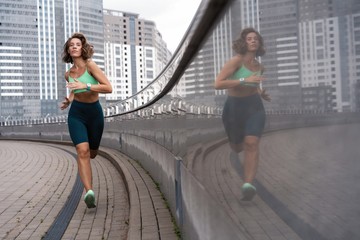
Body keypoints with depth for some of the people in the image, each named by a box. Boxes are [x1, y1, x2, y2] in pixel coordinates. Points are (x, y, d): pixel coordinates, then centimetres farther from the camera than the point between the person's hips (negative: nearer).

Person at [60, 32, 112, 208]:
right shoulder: (68, 74, 7)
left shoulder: (90, 65, -9)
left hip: (95, 112, -1)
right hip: (76, 114, 2)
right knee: (83, 151, -19)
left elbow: (109, 88, -18)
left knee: (92, 153, 14)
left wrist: (85, 86, -25)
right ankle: (89, 191, -24)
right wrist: (68, 101, 4)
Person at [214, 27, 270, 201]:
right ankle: (235, 151, 56)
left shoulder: (259, 67, 6)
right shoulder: (236, 60, -14)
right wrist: (245, 80, -32)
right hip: (233, 108, -2)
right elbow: (218, 84, -26)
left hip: (254, 107, 3)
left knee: (252, 144, -21)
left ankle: (248, 186, -27)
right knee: (238, 146, 17)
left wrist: (260, 93, 5)